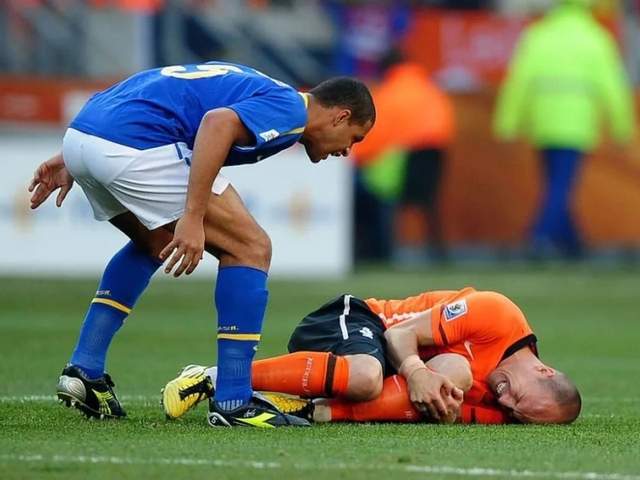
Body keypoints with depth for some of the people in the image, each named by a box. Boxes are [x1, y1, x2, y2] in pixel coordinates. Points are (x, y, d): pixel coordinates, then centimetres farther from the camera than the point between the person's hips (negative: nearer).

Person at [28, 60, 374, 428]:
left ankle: (83, 370, 25)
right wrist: (192, 217, -21)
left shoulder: (259, 88, 29)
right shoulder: (289, 109, 2)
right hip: (134, 148, -10)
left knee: (154, 244, 33)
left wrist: (71, 161, 26)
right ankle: (234, 402, 0)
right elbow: (217, 122, -18)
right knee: (251, 248, 2)